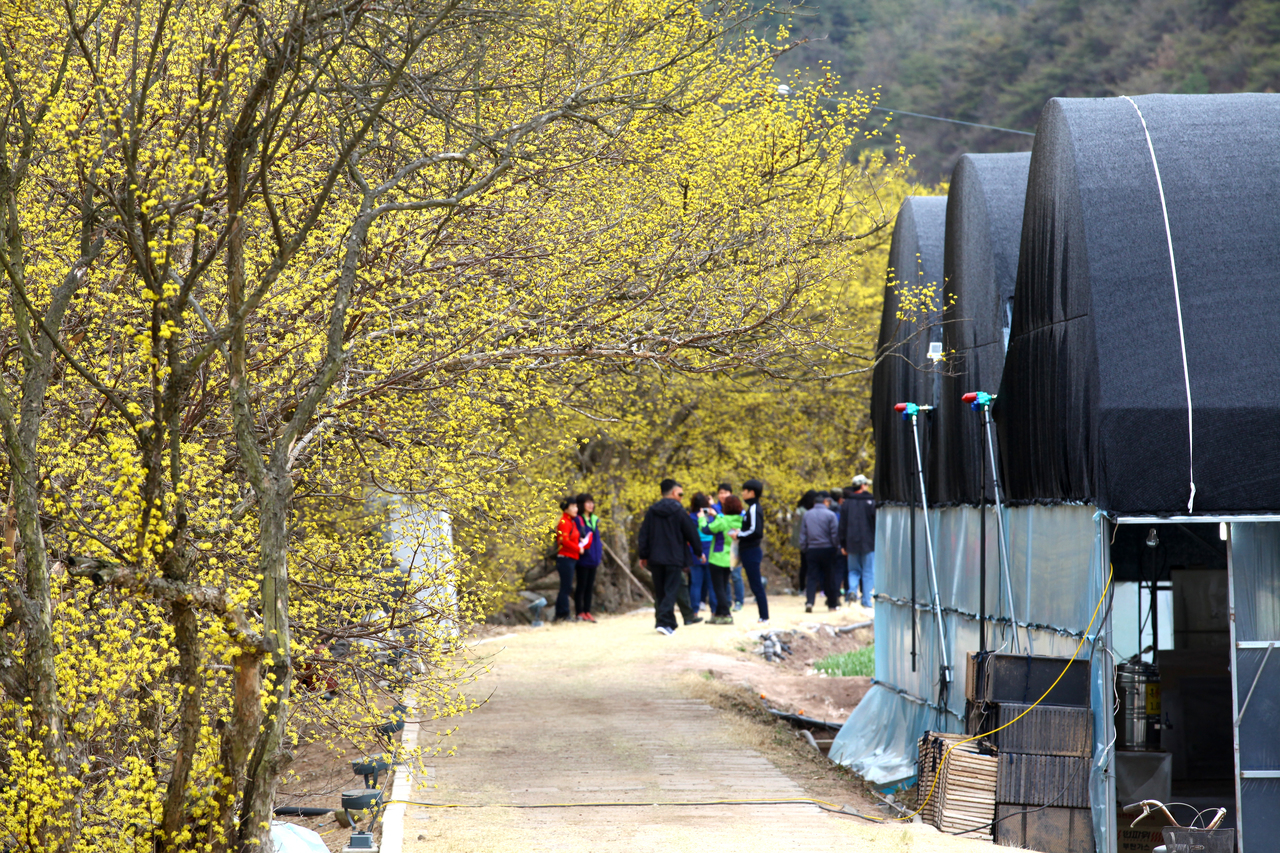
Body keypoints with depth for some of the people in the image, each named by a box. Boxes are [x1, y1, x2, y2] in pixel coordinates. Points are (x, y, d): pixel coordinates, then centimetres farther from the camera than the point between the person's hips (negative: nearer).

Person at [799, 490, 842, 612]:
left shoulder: (807, 515, 6)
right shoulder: (830, 515, -7)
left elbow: (803, 534, 8)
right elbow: (835, 534, -8)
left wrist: (804, 549, 14)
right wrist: (837, 548, 4)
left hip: (812, 550, 3)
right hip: (828, 549, -3)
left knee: (812, 577, 1)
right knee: (830, 578, 8)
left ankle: (809, 601, -17)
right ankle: (832, 604, 15)